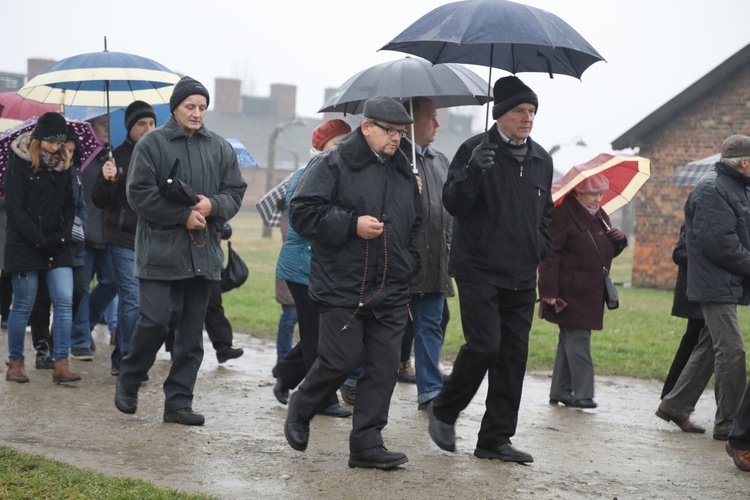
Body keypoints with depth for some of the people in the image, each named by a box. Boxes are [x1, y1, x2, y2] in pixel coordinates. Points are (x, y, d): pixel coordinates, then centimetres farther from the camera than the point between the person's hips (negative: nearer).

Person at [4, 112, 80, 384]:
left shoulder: (63, 163, 10)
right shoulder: (19, 162, -5)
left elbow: (70, 204, 12)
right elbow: (15, 207, -10)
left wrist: (63, 235, -5)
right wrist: (40, 241, -15)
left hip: (58, 247, 4)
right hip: (24, 246, -4)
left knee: (64, 302, -7)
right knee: (23, 305, 1)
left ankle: (61, 364, -7)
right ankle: (15, 363, 12)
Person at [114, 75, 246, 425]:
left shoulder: (219, 148, 11)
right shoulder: (152, 143, -2)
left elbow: (236, 193, 12)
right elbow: (139, 193, -7)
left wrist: (212, 206, -10)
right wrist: (183, 216, -12)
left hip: (204, 253, 4)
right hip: (161, 250, -4)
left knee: (192, 331, 5)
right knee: (154, 321, -10)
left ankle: (178, 401, 11)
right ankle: (128, 382, 14)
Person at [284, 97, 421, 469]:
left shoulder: (403, 172, 17)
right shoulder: (333, 165, -5)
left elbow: (414, 226, 28)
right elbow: (302, 212, -11)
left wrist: (408, 267, 17)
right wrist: (352, 224, -18)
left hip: (391, 292, 6)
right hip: (342, 287, -6)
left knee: (384, 366, 1)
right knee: (341, 360, -6)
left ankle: (367, 443, 6)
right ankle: (300, 410, 22)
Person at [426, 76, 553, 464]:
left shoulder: (541, 160, 14)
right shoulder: (475, 150, -5)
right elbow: (453, 203, -12)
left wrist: (542, 246, 11)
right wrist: (474, 171, -28)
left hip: (522, 275, 6)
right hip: (479, 269, -6)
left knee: (514, 354, 4)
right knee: (485, 345, -15)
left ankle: (496, 439, 11)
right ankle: (444, 411, 9)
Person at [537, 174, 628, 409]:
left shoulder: (600, 217, 14)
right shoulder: (563, 215, -12)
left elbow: (606, 252, 24)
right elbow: (550, 255, -15)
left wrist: (618, 241, 0)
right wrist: (549, 291, -20)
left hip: (591, 294, 8)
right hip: (570, 292, -8)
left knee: (570, 341, 13)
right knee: (577, 340, -8)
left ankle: (560, 392, 19)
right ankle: (583, 394, -6)